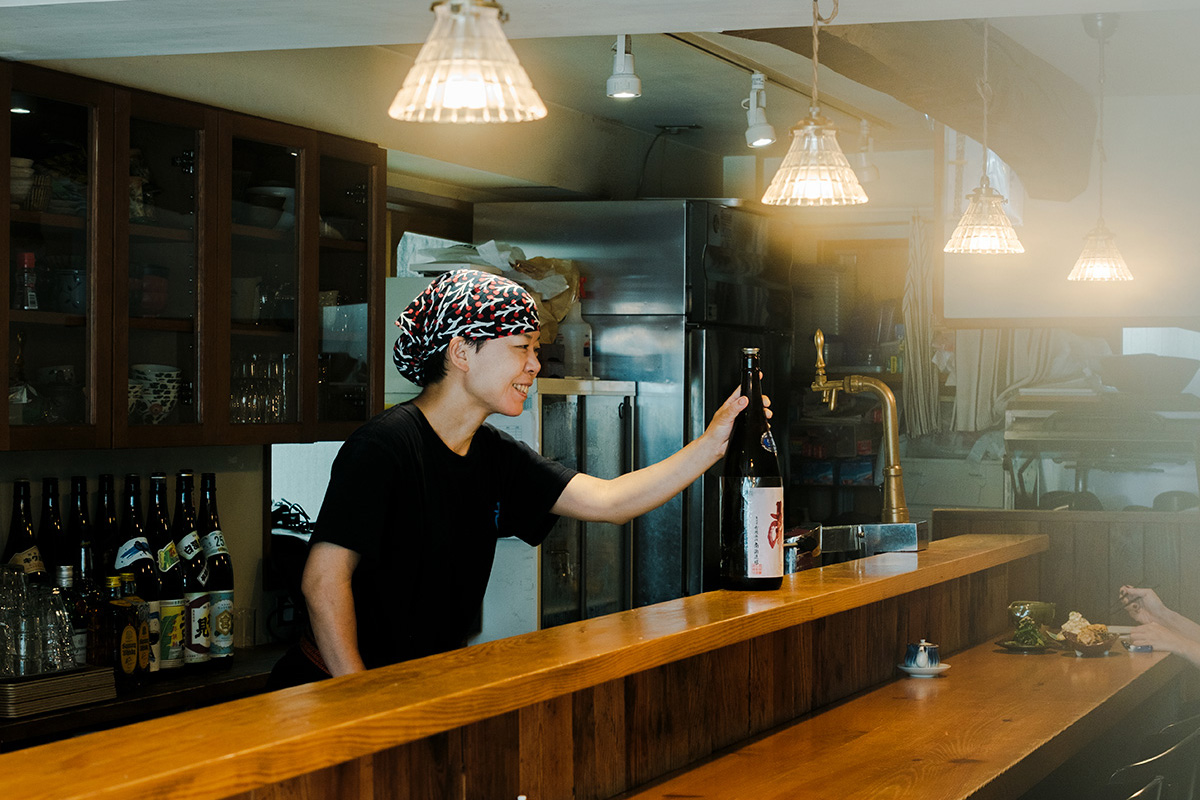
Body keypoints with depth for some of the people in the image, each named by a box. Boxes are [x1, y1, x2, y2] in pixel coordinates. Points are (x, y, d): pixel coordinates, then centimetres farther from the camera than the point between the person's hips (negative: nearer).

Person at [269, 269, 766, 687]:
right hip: (334, 692, -8)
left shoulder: (495, 456, 8)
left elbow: (606, 502, 3)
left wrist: (713, 443, -6)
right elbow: (324, 578, -22)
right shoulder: (385, 445, -17)